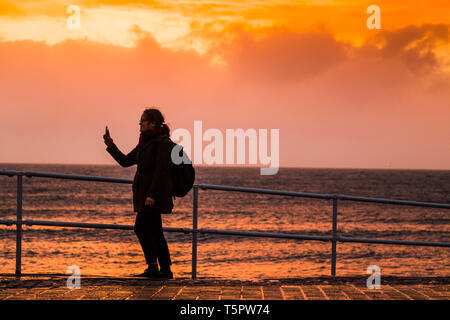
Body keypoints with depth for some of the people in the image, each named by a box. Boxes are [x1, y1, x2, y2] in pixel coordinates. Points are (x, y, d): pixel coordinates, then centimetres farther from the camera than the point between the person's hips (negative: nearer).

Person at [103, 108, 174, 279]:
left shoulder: (163, 142, -11)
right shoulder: (145, 143, 17)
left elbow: (161, 170, -18)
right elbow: (125, 161, 19)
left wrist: (152, 194, -23)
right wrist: (111, 146, 7)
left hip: (155, 195, -9)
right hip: (145, 194, 9)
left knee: (141, 227, -14)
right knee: (155, 232, 8)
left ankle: (152, 266, -10)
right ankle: (166, 270, 11)